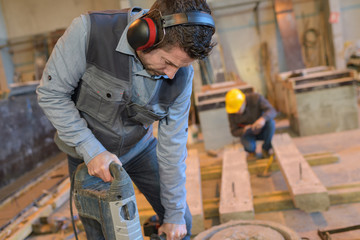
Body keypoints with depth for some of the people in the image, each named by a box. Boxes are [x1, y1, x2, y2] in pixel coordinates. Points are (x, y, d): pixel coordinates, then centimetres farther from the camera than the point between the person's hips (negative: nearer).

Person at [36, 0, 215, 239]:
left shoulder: (181, 75, -21)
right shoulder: (89, 31, -30)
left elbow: (172, 145, -14)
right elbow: (51, 93, -19)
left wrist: (175, 214, -7)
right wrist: (90, 149, -27)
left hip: (140, 148, 2)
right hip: (89, 154, -2)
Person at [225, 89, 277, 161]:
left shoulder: (256, 98, -26)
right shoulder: (232, 111, -22)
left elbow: (272, 111, -33)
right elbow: (234, 132, -13)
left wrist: (263, 119, -54)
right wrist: (244, 130, -36)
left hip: (262, 130, 1)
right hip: (248, 134, -1)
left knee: (270, 121, -32)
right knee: (249, 146, -35)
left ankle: (265, 149, -7)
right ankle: (251, 151, 5)